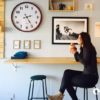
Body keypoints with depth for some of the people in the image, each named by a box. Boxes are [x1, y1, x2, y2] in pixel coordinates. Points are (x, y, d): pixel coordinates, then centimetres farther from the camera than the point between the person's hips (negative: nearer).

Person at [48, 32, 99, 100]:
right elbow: (78, 59, 18)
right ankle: (60, 94, -7)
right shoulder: (84, 48, 13)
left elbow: (85, 62, -22)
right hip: (86, 74, 9)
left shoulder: (88, 48, -15)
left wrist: (75, 53, -16)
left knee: (67, 81, -6)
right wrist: (74, 51, 3)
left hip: (91, 77, -9)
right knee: (67, 72, -3)